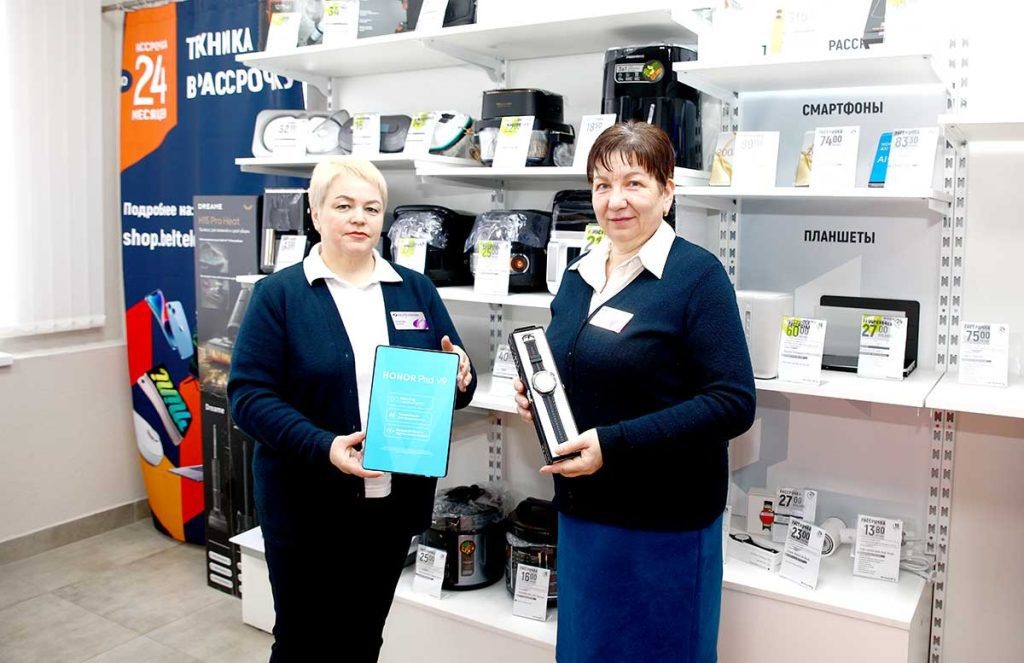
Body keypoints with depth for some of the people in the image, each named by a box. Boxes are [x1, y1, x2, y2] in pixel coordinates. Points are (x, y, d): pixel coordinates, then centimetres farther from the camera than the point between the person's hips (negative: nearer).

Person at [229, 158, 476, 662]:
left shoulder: (416, 290, 6)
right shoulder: (279, 294, -5)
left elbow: (455, 376, 10)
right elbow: (249, 394, -12)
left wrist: (461, 379, -15)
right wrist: (323, 447, -26)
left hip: (394, 502, 4)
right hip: (308, 506, -3)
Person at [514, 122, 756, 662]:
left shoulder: (697, 275, -12)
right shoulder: (579, 275, 8)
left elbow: (732, 403, -18)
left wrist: (614, 444, -24)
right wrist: (533, 395, -2)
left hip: (663, 521, -6)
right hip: (581, 510, 6)